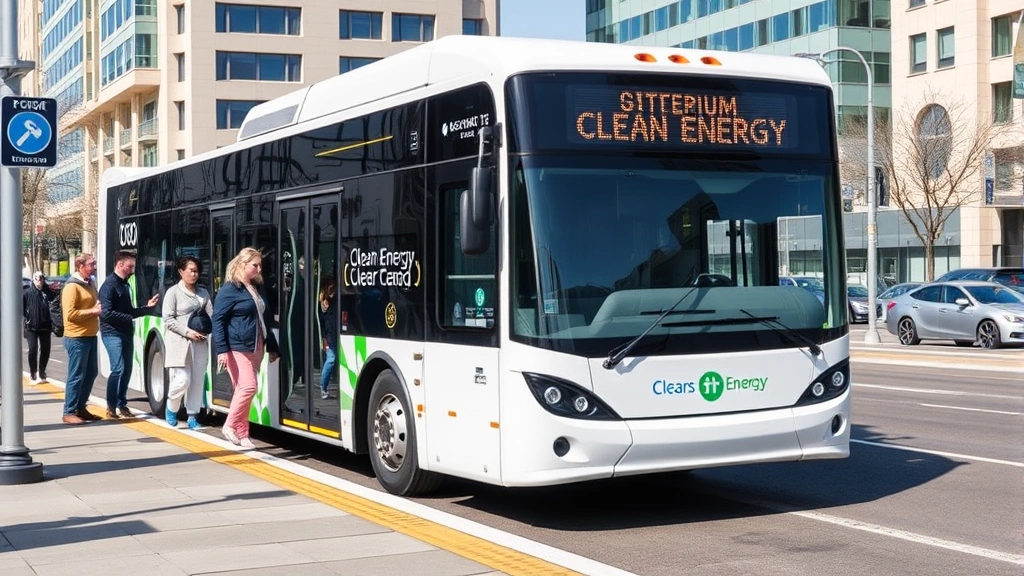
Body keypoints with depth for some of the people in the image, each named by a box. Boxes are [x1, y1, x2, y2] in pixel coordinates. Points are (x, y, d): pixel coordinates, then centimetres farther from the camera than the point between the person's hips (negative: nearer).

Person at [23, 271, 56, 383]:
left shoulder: (47, 291, 5)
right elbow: (22, 308, -4)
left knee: (45, 350, 8)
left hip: (45, 326, 3)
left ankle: (41, 373, 25)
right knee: (33, 349, -8)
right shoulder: (27, 293, -3)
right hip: (31, 327, -3)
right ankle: (33, 374, 5)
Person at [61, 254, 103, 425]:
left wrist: (99, 309, 6)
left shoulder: (89, 284, 14)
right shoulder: (72, 287, -14)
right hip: (76, 338, -9)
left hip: (90, 336, 9)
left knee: (91, 373, 14)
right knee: (76, 376, -5)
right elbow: (70, 314, -20)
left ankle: (80, 407, 24)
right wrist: (92, 311, -19)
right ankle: (69, 412, 2)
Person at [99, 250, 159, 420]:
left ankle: (122, 405, 20)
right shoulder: (109, 285, -12)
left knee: (127, 370, 10)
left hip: (126, 333, 9)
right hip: (113, 334, -9)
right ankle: (111, 407, -7)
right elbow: (107, 313, -20)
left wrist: (147, 307, 11)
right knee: (118, 369, -13)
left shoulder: (124, 285, 16)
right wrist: (129, 318, -17)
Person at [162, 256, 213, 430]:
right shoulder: (173, 292, -1)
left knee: (197, 381, 1)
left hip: (200, 343, 5)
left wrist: (206, 331, -8)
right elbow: (168, 319, -6)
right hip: (179, 343, -5)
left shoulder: (203, 293, 14)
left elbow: (211, 316, 12)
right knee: (182, 380, -9)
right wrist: (187, 331, -14)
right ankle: (171, 408, 18)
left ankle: (192, 417, 9)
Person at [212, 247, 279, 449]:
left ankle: (242, 434, 13)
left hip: (255, 348, 7)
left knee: (243, 389, 9)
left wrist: (272, 347, 19)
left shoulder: (257, 288, 16)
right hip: (237, 348, -7)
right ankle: (230, 425, 1)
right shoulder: (230, 289, -8)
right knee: (248, 387, -14)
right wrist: (222, 350, -18)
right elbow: (218, 320, -11)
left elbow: (264, 319, 21)